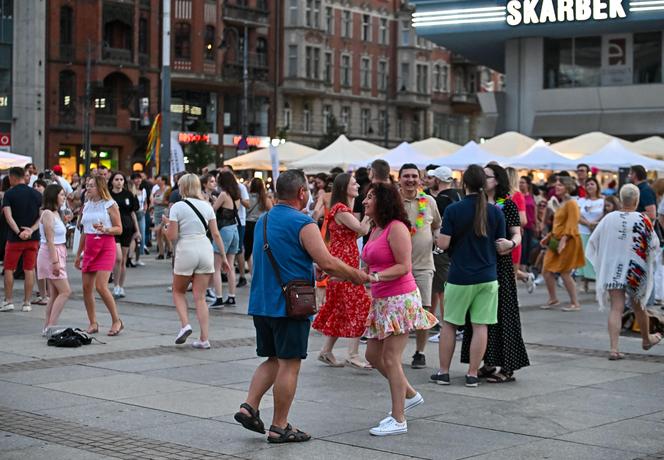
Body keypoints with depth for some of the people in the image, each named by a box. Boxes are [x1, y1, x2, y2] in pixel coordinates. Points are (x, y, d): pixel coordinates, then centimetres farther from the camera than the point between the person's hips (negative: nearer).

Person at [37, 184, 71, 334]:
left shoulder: (56, 213, 17)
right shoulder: (47, 214, -12)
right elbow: (49, 240, -17)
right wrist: (55, 261, -21)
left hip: (58, 255, 10)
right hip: (51, 254, -10)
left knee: (55, 294, 8)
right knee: (65, 291, -13)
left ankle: (47, 327, 10)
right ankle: (50, 326, -14)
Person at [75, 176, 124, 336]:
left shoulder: (110, 205, -4)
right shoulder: (87, 205, 15)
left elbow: (119, 229, -5)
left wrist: (105, 229, -23)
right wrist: (78, 254, 21)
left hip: (105, 246, -6)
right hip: (89, 247, 6)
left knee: (101, 286, -15)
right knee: (86, 288, 2)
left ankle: (117, 321, -2)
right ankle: (93, 324, 13)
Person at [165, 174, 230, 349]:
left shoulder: (177, 207, -4)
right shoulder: (207, 206, 8)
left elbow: (172, 236, -7)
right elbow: (216, 234, 6)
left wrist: (167, 224, 13)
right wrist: (223, 257, 11)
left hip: (186, 250, -4)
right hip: (205, 249, 4)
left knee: (178, 291, 18)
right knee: (200, 297, 7)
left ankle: (185, 325, -4)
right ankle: (204, 339, 3)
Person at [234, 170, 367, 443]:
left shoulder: (263, 221, 13)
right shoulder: (303, 224, -13)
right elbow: (327, 263, -19)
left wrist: (311, 268, 26)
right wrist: (356, 276, -4)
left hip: (261, 303, 8)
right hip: (290, 305, -8)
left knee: (272, 360, 19)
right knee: (289, 365, 0)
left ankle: (250, 406, 6)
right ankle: (279, 427, 4)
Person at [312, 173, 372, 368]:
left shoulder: (344, 209, 17)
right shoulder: (340, 209, -15)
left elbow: (357, 232, 13)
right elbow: (362, 230, -19)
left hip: (347, 264, 10)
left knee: (340, 309, 14)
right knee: (358, 307, -9)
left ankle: (326, 351, 19)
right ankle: (353, 356, -9)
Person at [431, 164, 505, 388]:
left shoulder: (453, 210, -9)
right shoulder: (495, 212, -2)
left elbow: (444, 243, -11)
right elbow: (500, 246, 1)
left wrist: (437, 240, 10)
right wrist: (510, 244, 23)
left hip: (459, 277, -1)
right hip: (487, 277, 1)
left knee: (449, 324, 11)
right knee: (480, 326, 4)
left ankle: (444, 372, 15)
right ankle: (472, 374, 6)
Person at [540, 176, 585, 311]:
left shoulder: (571, 204, -12)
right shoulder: (561, 203, 15)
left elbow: (571, 224, -19)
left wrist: (564, 240, -26)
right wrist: (549, 236, 15)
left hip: (568, 242, -9)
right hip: (556, 241, 9)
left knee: (565, 273, -5)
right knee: (546, 271, 7)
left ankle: (575, 304, 5)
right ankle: (553, 299, 21)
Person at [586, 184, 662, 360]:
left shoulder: (609, 218, -5)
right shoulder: (642, 220, -11)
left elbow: (593, 241, 2)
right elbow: (654, 245, -3)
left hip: (612, 269, 1)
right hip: (635, 271, -1)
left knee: (616, 308, -1)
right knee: (638, 306, 19)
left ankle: (614, 348, -13)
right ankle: (646, 339, 40)